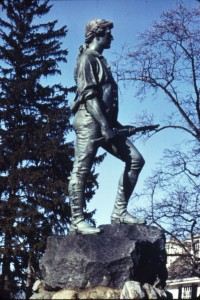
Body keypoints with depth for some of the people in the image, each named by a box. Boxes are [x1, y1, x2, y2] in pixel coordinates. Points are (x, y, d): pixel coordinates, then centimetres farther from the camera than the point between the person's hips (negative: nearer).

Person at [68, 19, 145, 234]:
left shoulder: (99, 60, 24)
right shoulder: (87, 58, -5)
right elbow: (88, 95, -16)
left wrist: (114, 124, 22)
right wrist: (105, 125, -22)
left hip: (102, 121, 10)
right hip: (89, 121, -10)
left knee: (135, 159, 2)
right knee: (81, 169, -7)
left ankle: (119, 212, 2)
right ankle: (77, 221, -5)